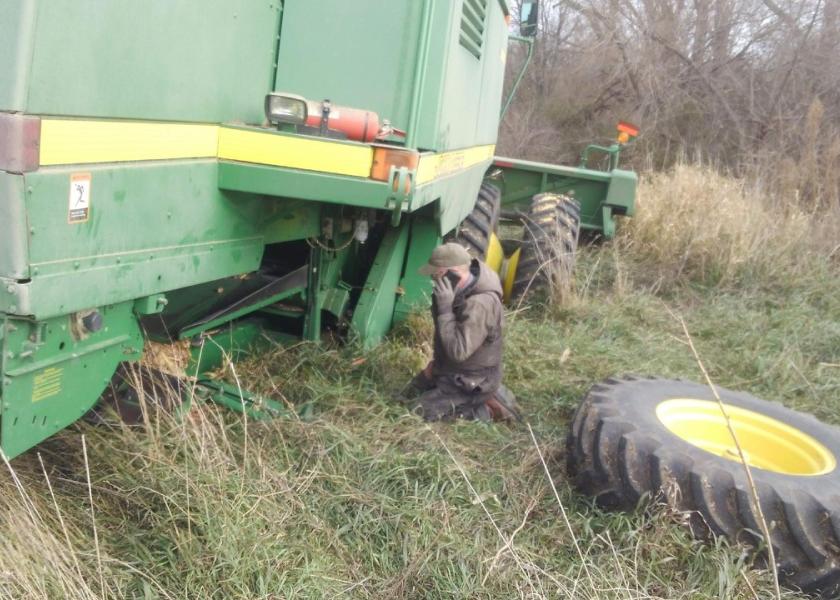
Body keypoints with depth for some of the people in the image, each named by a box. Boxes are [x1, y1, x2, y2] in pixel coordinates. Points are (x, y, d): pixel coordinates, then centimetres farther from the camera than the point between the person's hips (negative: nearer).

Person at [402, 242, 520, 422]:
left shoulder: (479, 305, -33)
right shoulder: (462, 287, -5)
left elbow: (458, 352, -34)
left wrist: (445, 307, -34)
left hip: (472, 382, -9)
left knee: (419, 411, -11)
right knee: (410, 394, 19)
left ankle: (487, 408, -3)